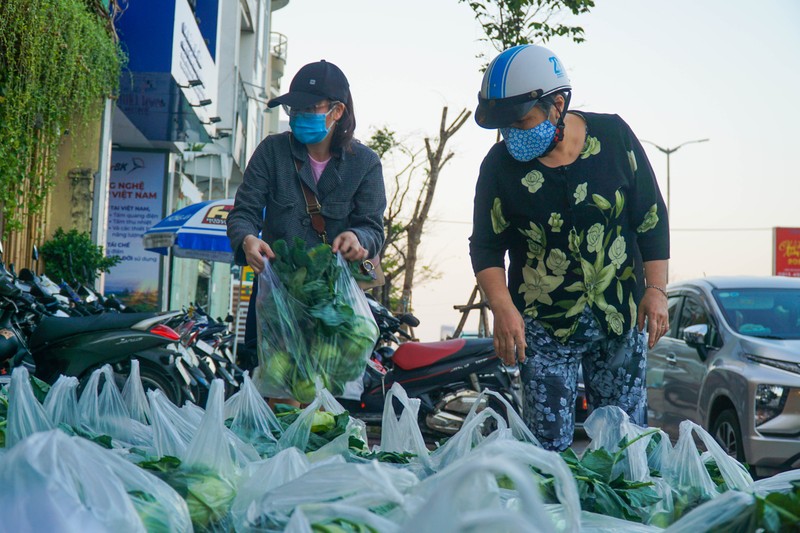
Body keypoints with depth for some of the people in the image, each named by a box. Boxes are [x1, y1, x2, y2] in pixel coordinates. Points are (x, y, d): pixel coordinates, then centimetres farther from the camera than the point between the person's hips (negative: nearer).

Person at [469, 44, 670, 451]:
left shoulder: (613, 136, -4)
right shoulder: (500, 164, -6)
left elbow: (651, 218, 3)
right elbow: (486, 246, -1)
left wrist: (656, 289, -3)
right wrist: (502, 307, -16)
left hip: (622, 320, 1)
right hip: (543, 326, -1)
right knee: (549, 447, -4)